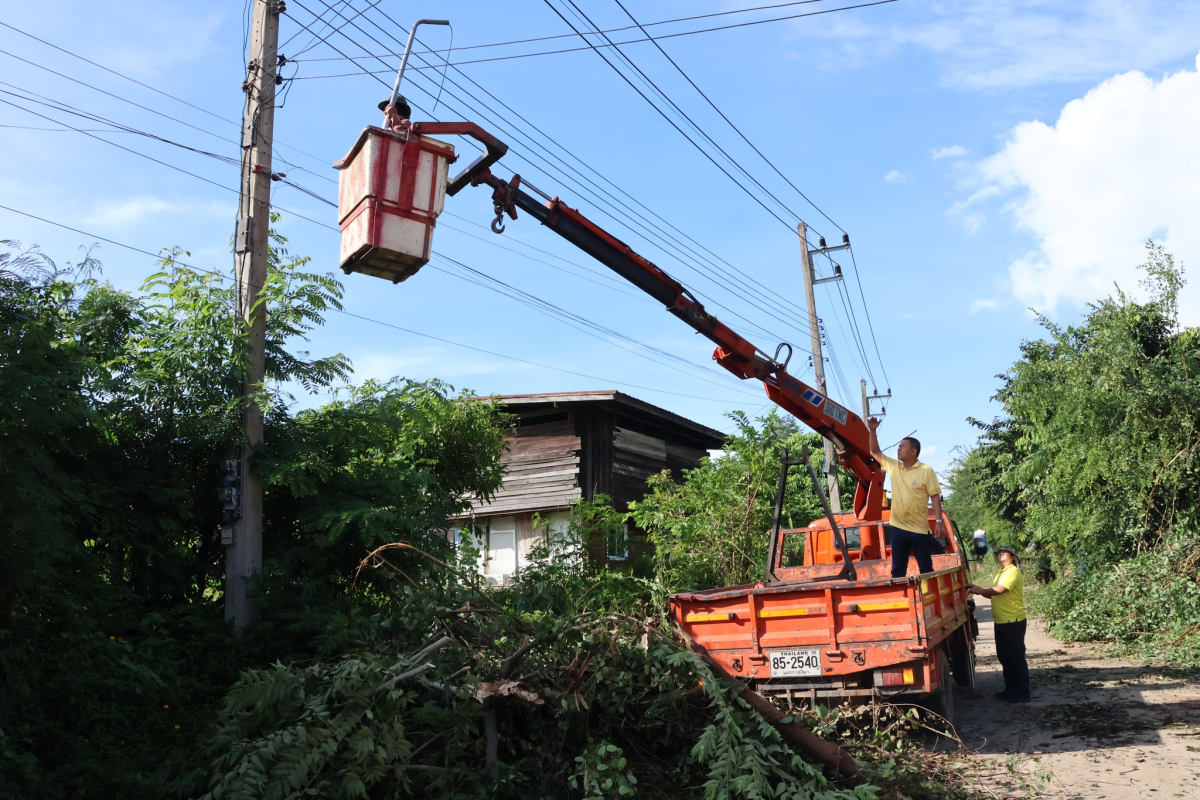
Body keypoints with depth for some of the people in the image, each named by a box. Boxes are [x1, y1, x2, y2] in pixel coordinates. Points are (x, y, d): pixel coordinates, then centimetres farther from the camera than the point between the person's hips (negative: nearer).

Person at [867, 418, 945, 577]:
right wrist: (873, 430, 3)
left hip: (920, 529, -4)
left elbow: (935, 497, -7)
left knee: (926, 570, 5)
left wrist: (939, 522, -13)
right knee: (897, 570, 8)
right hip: (898, 528, 4)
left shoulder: (926, 471, -6)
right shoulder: (893, 466, 8)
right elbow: (875, 452, 15)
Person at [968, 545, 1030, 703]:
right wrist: (980, 591, 1)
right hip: (1001, 621, 10)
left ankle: (1022, 693, 1)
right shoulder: (1000, 573, 19)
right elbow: (994, 594, 17)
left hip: (1013, 621, -10)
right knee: (1004, 657, 13)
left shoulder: (1013, 571, -12)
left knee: (1016, 657, -4)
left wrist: (980, 590, -15)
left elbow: (999, 590, -22)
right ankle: (1011, 689, 22)